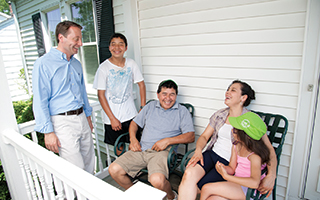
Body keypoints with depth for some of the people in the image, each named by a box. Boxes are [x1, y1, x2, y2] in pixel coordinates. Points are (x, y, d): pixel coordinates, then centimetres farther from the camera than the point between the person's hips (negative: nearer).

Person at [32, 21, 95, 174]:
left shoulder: (76, 63, 12)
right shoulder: (43, 64, -10)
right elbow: (40, 102, -12)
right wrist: (48, 132, -14)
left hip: (81, 119, 7)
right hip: (63, 122, -7)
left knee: (90, 163, 15)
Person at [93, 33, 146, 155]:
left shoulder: (131, 64, -2)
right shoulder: (104, 68, -10)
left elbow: (141, 84, 7)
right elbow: (101, 95, -9)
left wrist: (143, 107, 1)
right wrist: (112, 118, -11)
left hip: (131, 114, 2)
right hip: (112, 118, -2)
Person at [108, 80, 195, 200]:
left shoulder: (182, 111, 6)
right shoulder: (150, 106, 18)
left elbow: (191, 136, -4)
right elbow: (134, 123, 22)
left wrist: (167, 140, -16)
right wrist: (133, 139, 2)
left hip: (162, 151, -4)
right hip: (141, 149, 5)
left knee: (157, 180, -32)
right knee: (114, 170, -10)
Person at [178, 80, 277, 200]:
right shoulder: (219, 114, 11)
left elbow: (269, 149, -4)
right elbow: (204, 136, 13)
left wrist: (271, 176, -19)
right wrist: (198, 151, -8)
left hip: (229, 163, -4)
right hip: (212, 154, 4)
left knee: (199, 187, -24)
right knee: (189, 174, -26)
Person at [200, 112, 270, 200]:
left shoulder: (255, 155, -22)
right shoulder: (236, 146, 2)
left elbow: (255, 183, -33)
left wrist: (226, 176, -31)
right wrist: (223, 168, -16)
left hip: (248, 190, -6)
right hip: (237, 183, 6)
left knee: (207, 188, -18)